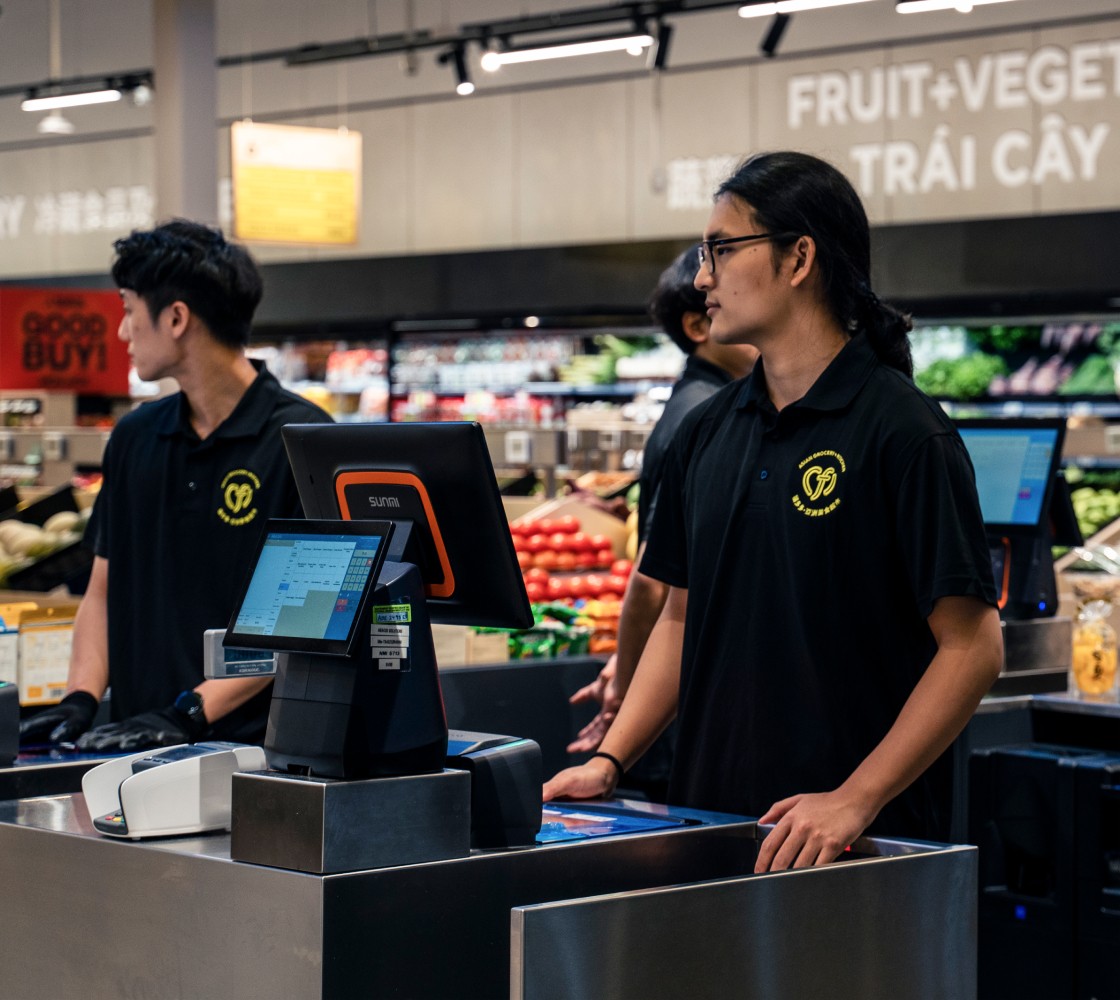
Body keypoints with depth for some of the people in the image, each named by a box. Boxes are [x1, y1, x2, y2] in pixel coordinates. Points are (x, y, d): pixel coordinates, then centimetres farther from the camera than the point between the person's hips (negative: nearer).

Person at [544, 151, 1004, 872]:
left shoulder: (902, 430, -11)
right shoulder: (707, 432, 10)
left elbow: (973, 647, -14)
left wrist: (855, 801, -20)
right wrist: (610, 760, 5)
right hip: (710, 819, 6)